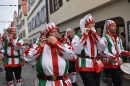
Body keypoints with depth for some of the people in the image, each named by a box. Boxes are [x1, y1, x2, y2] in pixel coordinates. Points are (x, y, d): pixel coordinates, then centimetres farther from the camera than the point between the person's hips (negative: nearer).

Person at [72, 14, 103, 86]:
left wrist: (95, 34, -2)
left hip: (95, 65, 7)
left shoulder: (94, 36, 15)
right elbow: (77, 51, -20)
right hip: (85, 65, -6)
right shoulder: (78, 36, -4)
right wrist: (84, 35, -15)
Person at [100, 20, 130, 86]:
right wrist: (113, 57, -27)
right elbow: (102, 51, -20)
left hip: (118, 62, 8)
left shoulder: (118, 38, 15)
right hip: (110, 62, -8)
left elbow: (121, 50, 20)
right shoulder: (105, 38, -11)